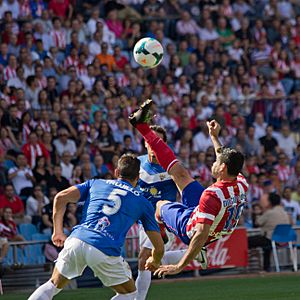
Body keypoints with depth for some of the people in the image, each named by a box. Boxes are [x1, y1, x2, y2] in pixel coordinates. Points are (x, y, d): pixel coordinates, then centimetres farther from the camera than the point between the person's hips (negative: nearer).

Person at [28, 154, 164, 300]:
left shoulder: (96, 183, 23)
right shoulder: (143, 202, 18)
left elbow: (61, 197, 9)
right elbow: (159, 247, 17)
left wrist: (58, 231, 18)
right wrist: (154, 262, 39)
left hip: (76, 240, 2)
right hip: (105, 251, -2)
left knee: (53, 285, 24)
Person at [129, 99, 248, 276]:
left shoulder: (212, 195, -40)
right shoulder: (242, 184, -17)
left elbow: (201, 236, -42)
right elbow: (229, 162, 8)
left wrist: (179, 267, -39)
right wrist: (215, 137, 20)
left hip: (191, 228, -7)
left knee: (161, 204, 23)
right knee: (180, 172, 11)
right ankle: (142, 125, 20)